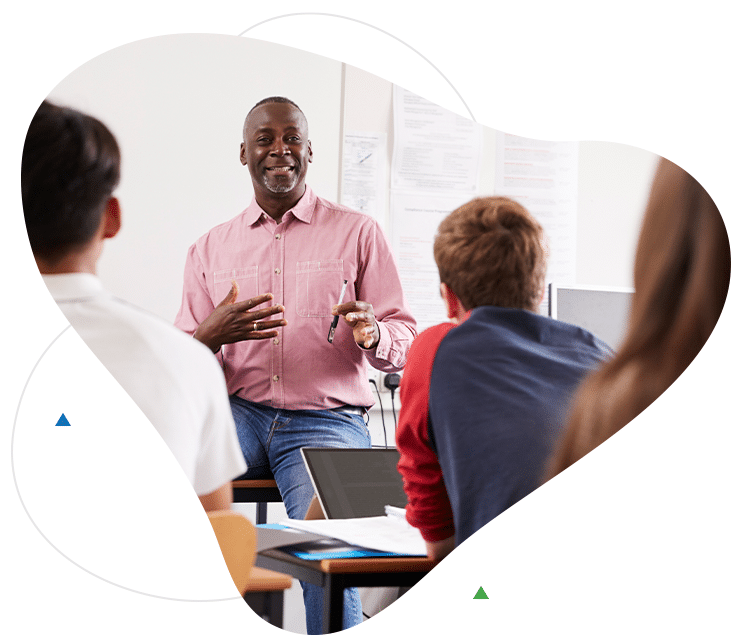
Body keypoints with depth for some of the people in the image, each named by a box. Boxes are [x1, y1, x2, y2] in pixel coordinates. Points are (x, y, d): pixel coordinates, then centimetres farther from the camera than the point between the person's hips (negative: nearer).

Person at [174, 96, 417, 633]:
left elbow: (405, 342, 6)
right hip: (240, 413, 3)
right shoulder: (211, 248, 16)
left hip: (328, 419, -2)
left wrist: (372, 333, -19)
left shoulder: (358, 232, 9)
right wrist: (210, 335, -12)